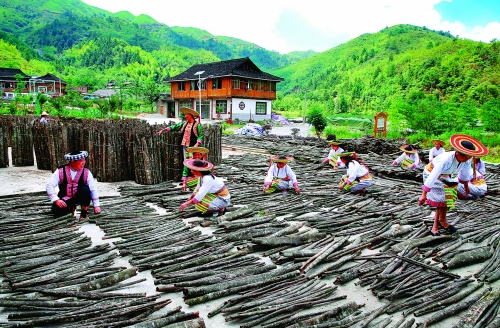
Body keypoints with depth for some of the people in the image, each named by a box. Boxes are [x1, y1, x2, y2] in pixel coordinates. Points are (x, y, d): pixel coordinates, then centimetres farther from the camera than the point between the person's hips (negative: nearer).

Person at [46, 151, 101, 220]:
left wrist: (96, 205, -15)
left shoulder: (86, 172, -16)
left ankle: (84, 213, -9)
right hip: (64, 199, 0)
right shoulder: (61, 171, -15)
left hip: (79, 197, 0)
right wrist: (56, 200, -23)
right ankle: (70, 208, 10)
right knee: (56, 211, -27)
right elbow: (49, 186, -13)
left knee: (85, 189, -31)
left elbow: (93, 189, -14)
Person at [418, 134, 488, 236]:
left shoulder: (468, 159, -19)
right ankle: (442, 221, 13)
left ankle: (435, 227, 11)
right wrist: (424, 195, -44)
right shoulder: (446, 159, -40)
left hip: (444, 177, 7)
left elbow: (464, 174, 5)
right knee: (444, 198, -11)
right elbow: (432, 178, -41)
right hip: (431, 173, -6)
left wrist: (466, 187, 21)